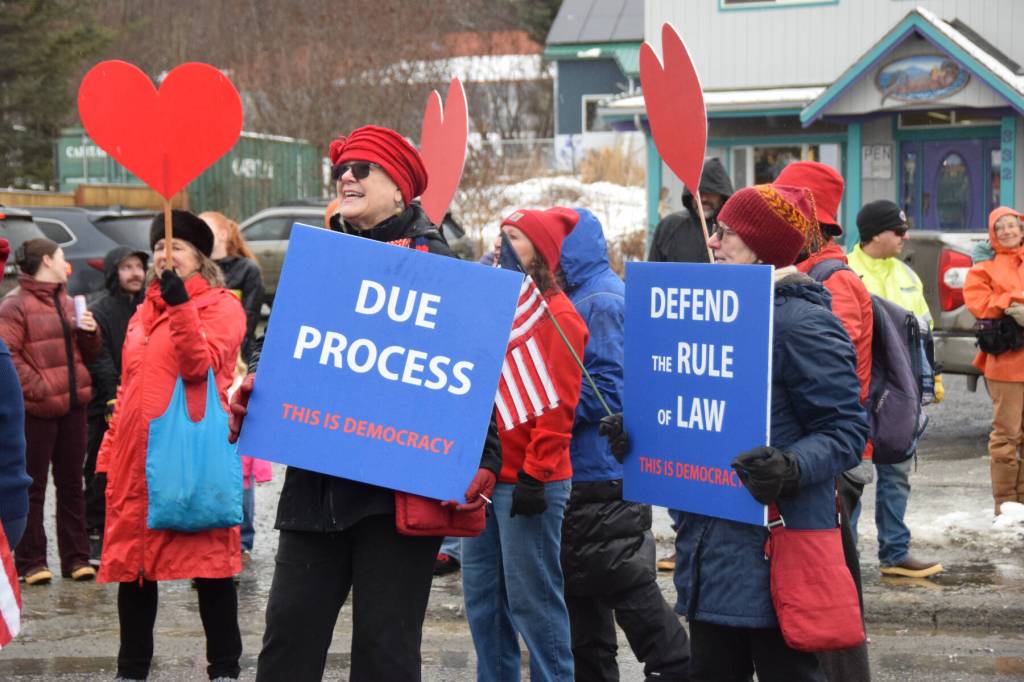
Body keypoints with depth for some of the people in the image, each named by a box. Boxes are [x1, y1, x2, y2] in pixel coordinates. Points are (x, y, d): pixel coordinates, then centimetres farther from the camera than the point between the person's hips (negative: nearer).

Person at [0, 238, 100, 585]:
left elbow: (87, 355, 22)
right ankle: (31, 562, 4)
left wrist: (89, 332, 2)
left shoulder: (67, 303, 17)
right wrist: (37, 388, -19)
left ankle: (76, 558, 17)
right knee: (32, 488, -1)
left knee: (71, 485, 11)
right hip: (36, 410, -7)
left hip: (72, 406, 7)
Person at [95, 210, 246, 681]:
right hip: (136, 458, 6)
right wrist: (110, 451, 18)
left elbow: (200, 365, -15)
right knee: (131, 563, 9)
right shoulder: (143, 314, 20)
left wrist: (180, 305, -21)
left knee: (209, 563, -2)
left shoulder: (221, 307, 1)